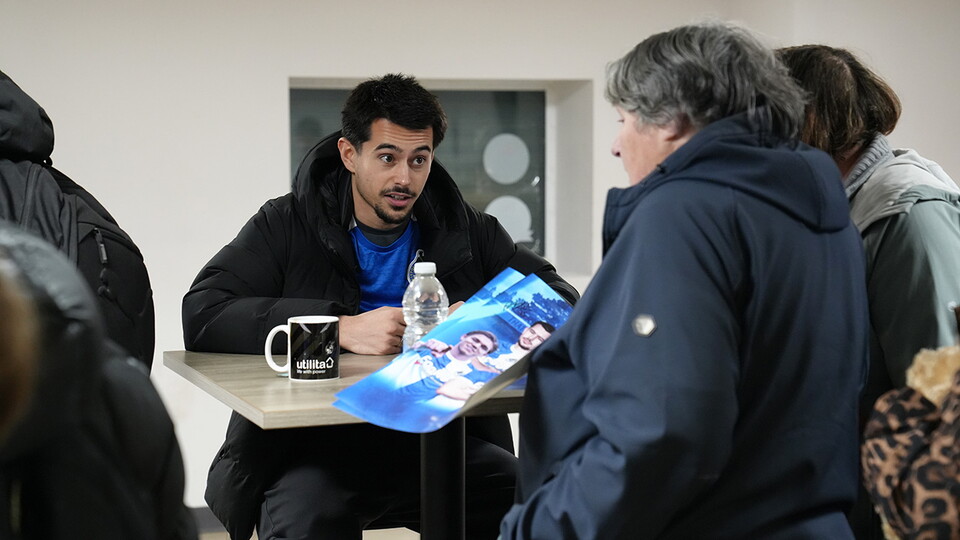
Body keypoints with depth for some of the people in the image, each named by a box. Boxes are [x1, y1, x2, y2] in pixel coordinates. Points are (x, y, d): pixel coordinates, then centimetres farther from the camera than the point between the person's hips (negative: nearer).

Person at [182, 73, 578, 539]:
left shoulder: (465, 232, 13)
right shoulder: (289, 225, 4)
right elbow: (202, 313, -10)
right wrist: (342, 329, -19)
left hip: (441, 444, 2)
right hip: (317, 448, -2)